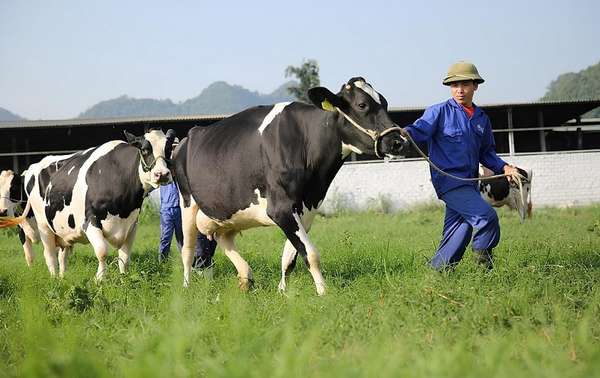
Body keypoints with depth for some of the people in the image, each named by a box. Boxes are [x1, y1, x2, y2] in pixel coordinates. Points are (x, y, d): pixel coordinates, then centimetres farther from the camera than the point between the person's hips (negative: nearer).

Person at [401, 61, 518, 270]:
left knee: (459, 233, 4)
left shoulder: (482, 119, 17)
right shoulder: (440, 112, -2)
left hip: (468, 184, 7)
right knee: (486, 215, -19)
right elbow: (420, 131, -15)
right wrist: (404, 133, -37)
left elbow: (486, 153, 26)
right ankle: (484, 257, 3)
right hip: (449, 180, -7)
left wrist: (503, 167, 11)